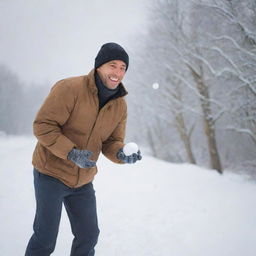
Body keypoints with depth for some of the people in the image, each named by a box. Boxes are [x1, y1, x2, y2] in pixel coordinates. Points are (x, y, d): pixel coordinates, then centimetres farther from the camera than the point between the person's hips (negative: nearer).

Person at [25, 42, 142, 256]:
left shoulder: (120, 106, -1)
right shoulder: (70, 88, -21)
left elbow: (112, 142, 4)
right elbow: (43, 125, -21)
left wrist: (121, 154, -19)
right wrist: (71, 152, -30)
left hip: (83, 181, 6)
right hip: (52, 174, -6)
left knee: (88, 235, 13)